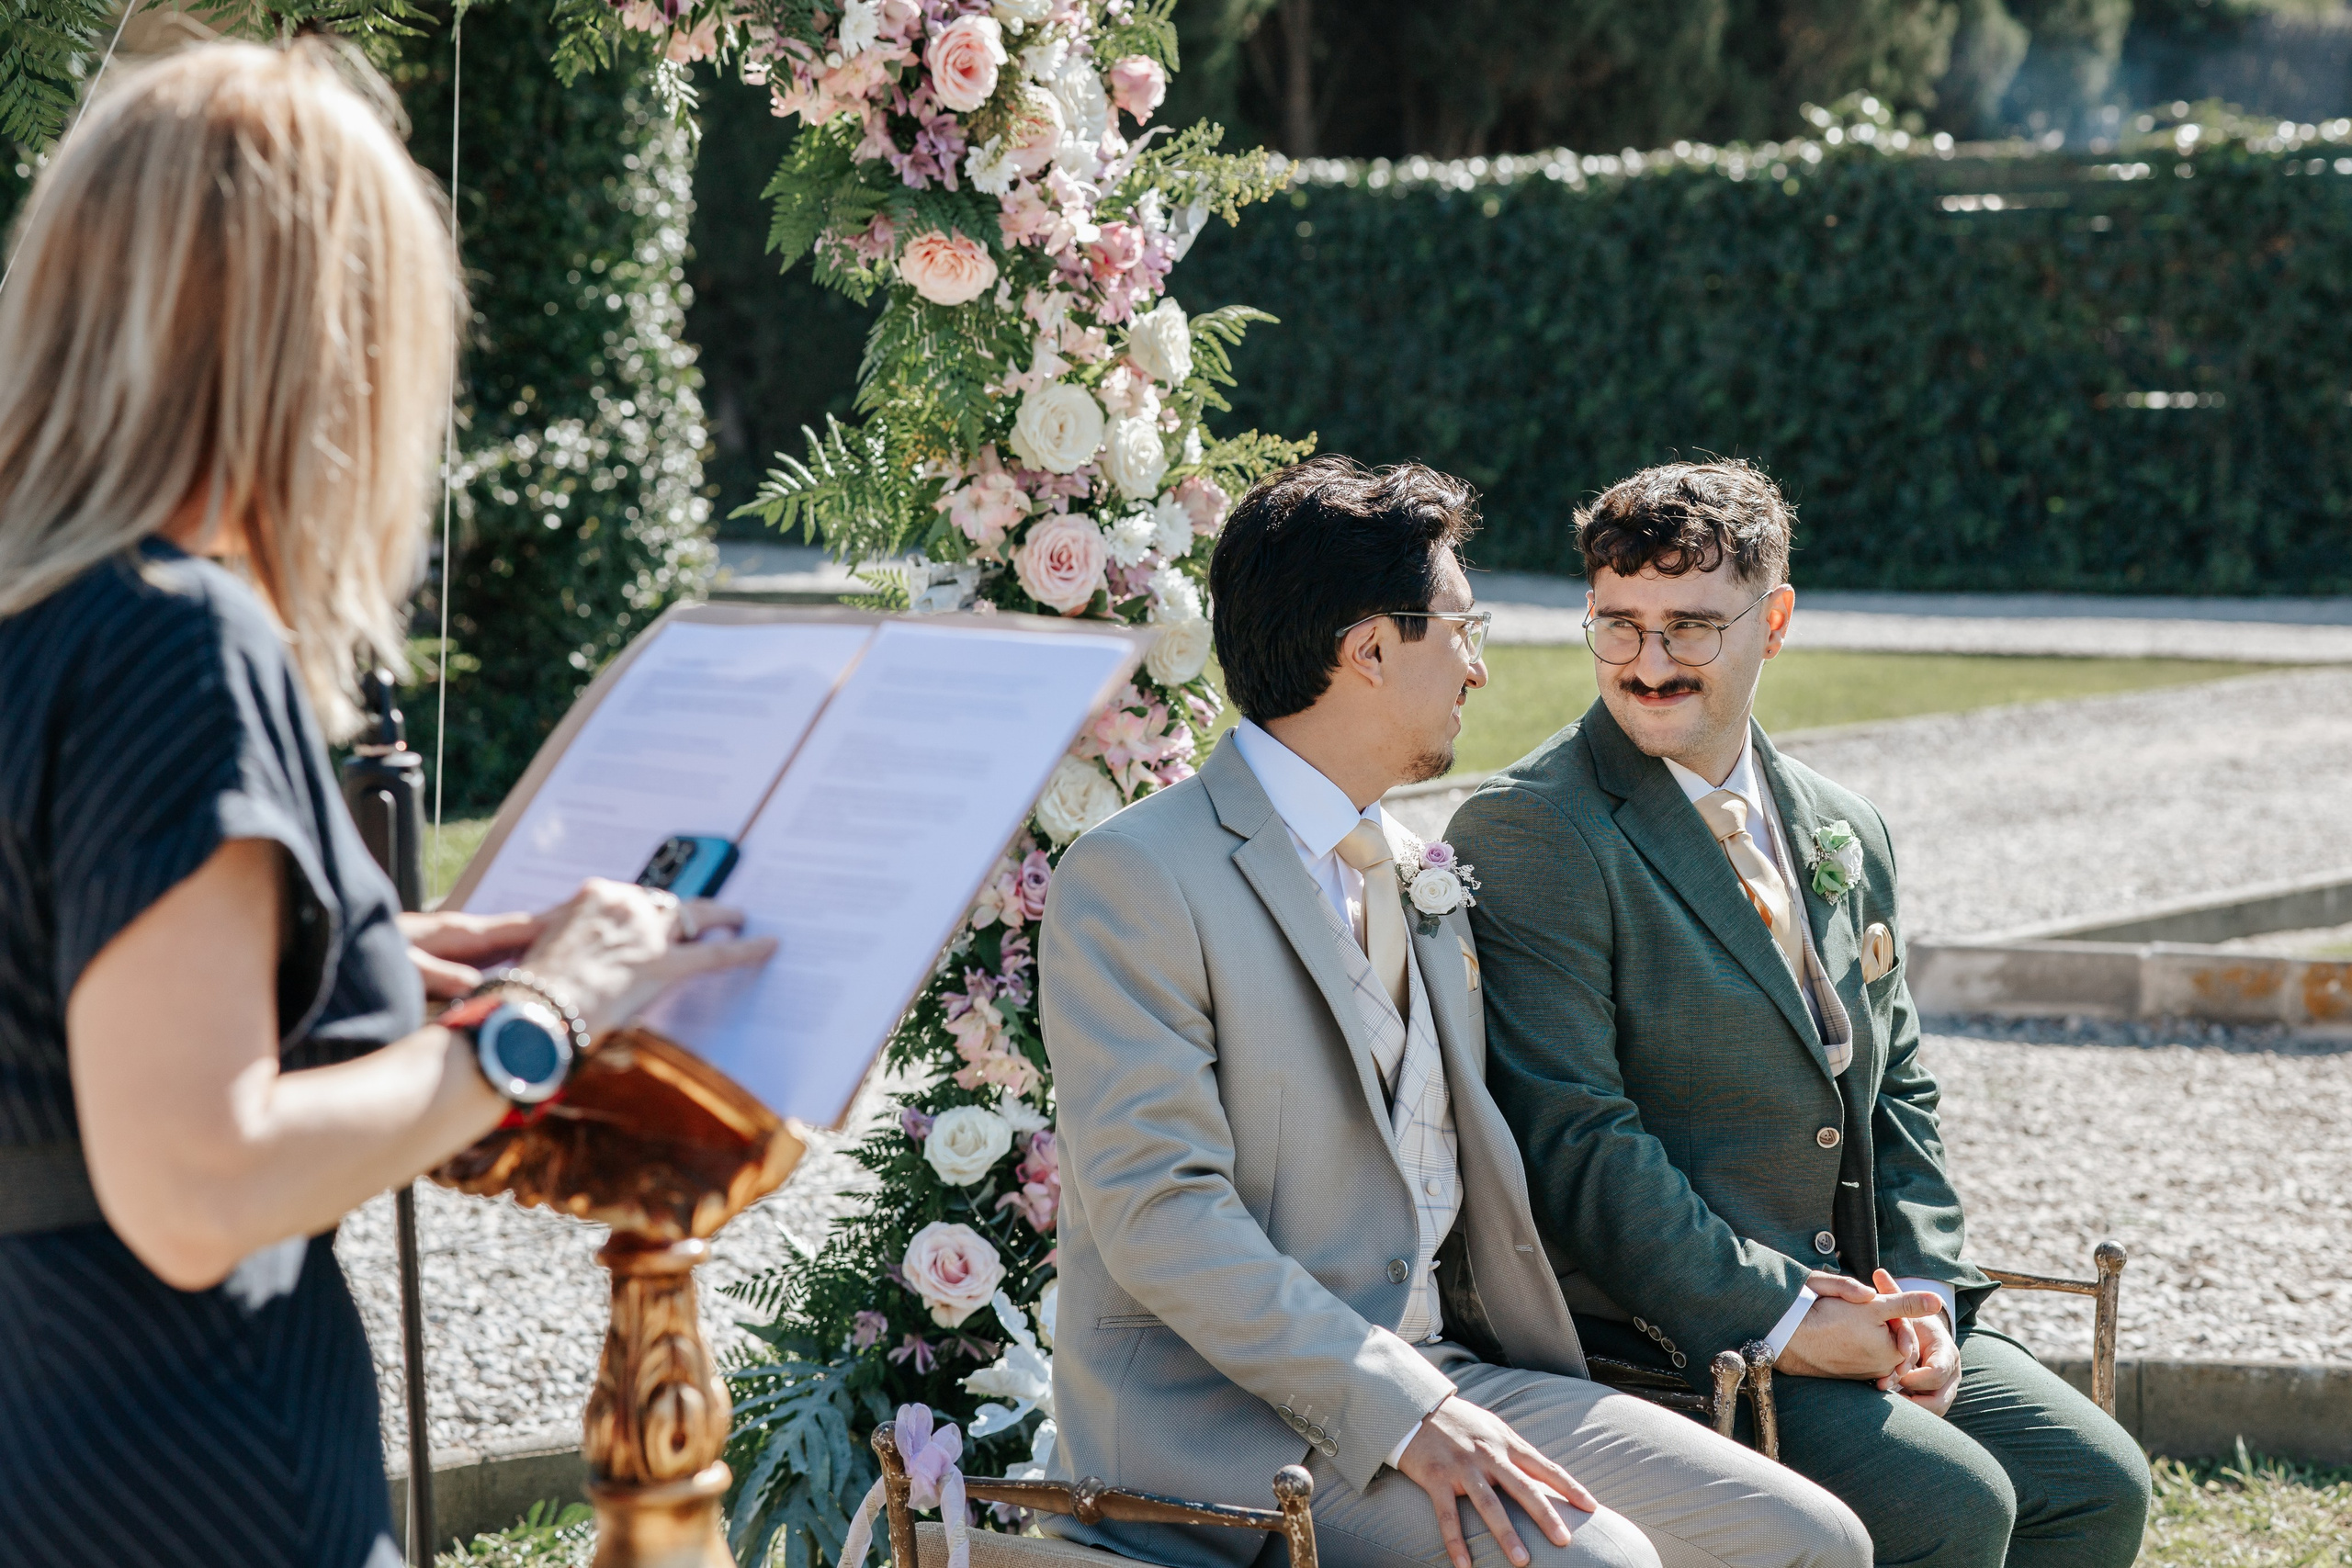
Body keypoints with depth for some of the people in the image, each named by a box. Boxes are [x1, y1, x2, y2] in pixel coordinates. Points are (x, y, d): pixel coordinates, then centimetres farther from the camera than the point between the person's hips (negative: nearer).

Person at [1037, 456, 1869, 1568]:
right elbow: (1158, 1212, -17)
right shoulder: (1135, 879, -9)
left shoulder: (1419, 880, 18)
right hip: (1225, 1423, -8)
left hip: (1434, 1378, 8)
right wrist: (1403, 1412, -23)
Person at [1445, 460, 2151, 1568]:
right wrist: (1771, 1319, -18)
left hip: (1850, 1306, 8)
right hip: (1644, 1335, -7)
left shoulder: (1844, 833, 14)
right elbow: (1568, 1136, -17)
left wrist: (1923, 1291, 2)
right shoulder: (1530, 832, -11)